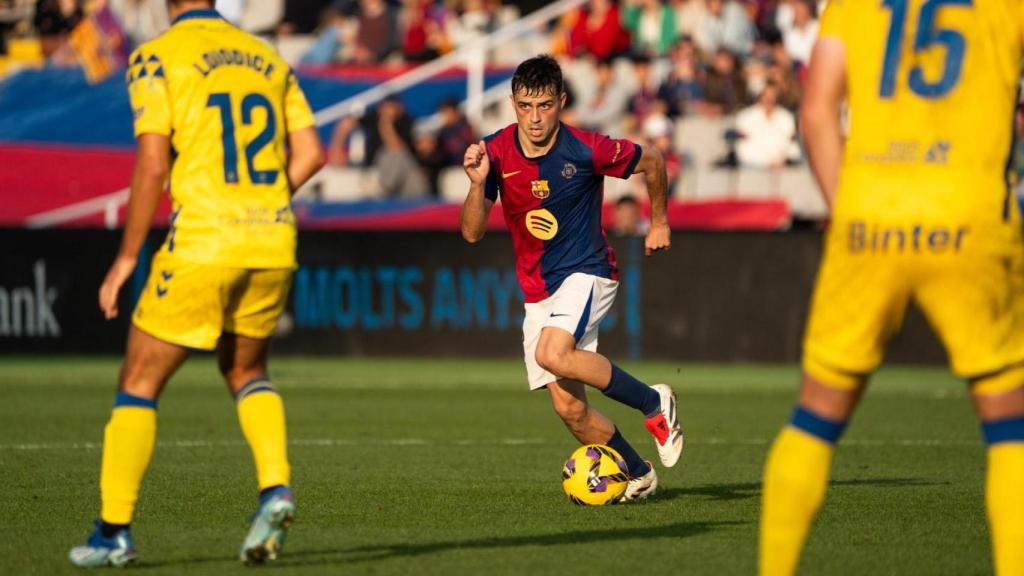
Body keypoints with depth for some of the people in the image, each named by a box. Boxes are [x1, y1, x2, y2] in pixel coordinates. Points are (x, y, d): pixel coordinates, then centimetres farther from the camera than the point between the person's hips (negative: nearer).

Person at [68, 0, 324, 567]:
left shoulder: (155, 58, -3)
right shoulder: (268, 58, 14)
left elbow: (152, 164, -10)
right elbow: (309, 154, 9)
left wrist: (127, 256, -3)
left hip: (202, 243, -5)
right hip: (273, 245, 5)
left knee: (140, 381, 8)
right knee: (245, 370, 25)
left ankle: (114, 531, 7)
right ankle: (275, 486, 3)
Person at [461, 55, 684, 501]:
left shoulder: (586, 151, -16)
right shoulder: (496, 153, -7)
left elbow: (651, 162, 2)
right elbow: (472, 233, -7)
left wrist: (659, 221, 13)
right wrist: (478, 183, -24)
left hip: (586, 275, -5)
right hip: (537, 293, 5)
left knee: (553, 354, -33)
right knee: (570, 408, -1)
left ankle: (653, 402, -14)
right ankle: (638, 473, 21)